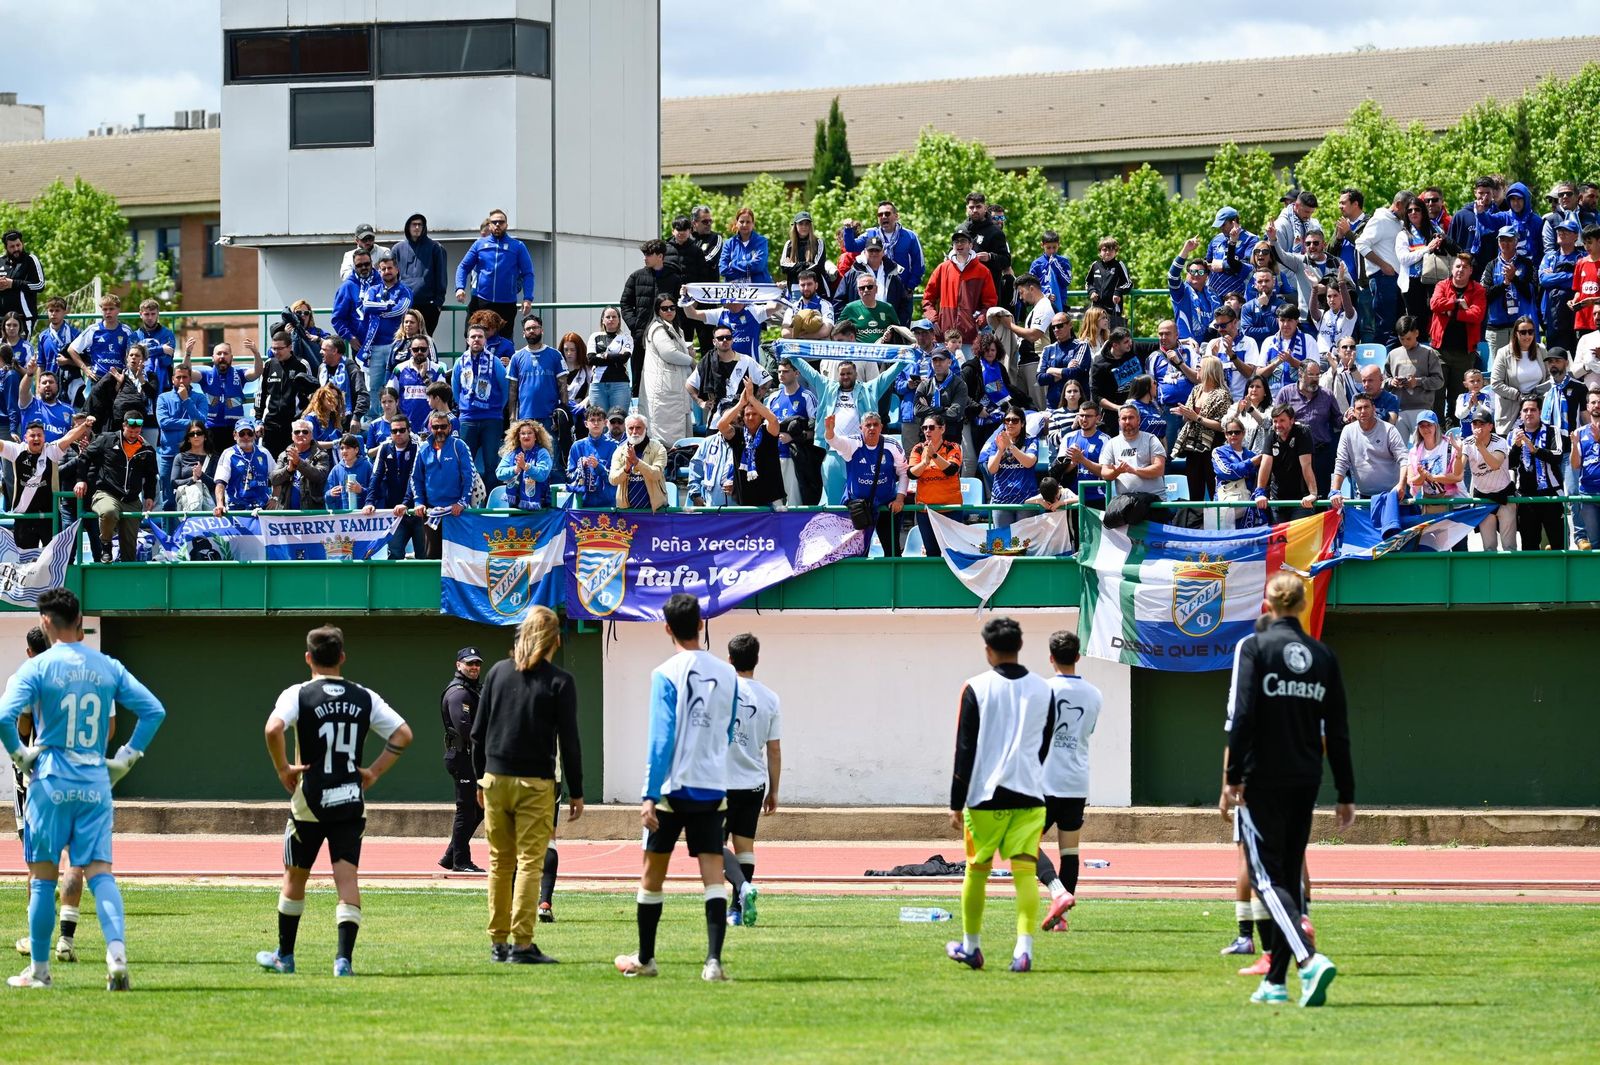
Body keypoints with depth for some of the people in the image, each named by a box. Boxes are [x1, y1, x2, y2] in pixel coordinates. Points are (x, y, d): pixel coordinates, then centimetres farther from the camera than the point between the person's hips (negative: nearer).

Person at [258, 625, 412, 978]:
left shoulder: (298, 694, -6)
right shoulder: (364, 698, 4)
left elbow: (274, 728, -24)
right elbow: (403, 734, 3)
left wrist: (283, 769, -11)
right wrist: (374, 771, 7)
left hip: (310, 802, -2)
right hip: (351, 801, 2)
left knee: (295, 877, 14)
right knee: (347, 879, -1)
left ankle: (284, 956, 25)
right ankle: (344, 958, -13)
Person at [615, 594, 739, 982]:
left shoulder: (666, 675, -9)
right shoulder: (726, 674, 6)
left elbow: (660, 739, -14)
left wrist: (650, 796, -14)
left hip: (673, 787, -3)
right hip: (714, 788, 3)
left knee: (652, 874, 11)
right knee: (713, 876, -2)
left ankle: (644, 958, 21)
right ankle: (714, 960, -15)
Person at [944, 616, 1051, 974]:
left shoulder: (977, 689, -5)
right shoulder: (1043, 690, 7)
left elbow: (965, 750, -5)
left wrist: (957, 803, -3)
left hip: (985, 796, -2)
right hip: (1029, 796, 2)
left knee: (977, 870, 12)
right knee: (1025, 871, -4)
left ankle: (970, 946, 24)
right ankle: (1024, 948, -18)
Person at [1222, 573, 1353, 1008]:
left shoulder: (1254, 648, -5)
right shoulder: (1323, 656, 8)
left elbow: (1242, 716, -14)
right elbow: (1338, 732, 9)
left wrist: (1233, 778, -11)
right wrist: (1346, 795, 13)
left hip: (1262, 781, -5)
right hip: (1305, 783, 5)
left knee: (1266, 876, -6)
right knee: (1289, 876, 13)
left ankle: (1310, 959, -28)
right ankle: (1276, 980, 15)